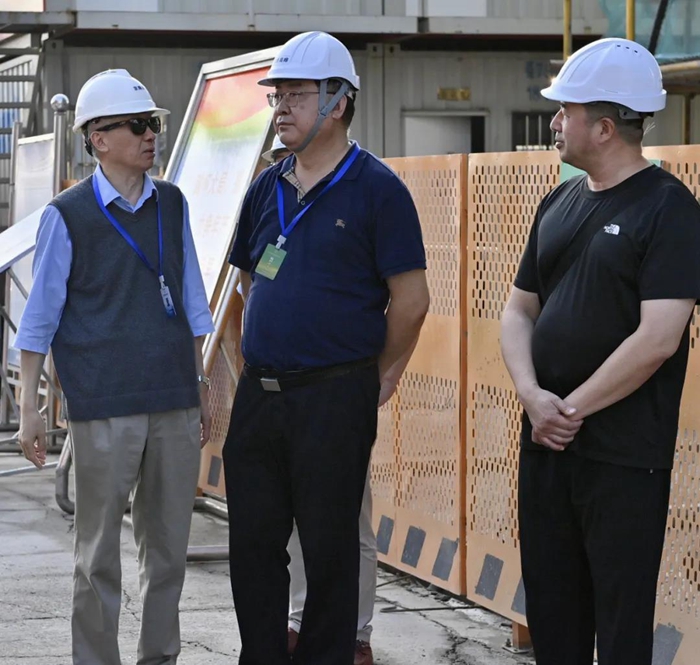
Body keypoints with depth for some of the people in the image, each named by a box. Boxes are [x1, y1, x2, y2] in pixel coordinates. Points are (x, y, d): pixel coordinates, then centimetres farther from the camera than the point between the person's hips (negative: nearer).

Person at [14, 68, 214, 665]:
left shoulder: (171, 204, 10)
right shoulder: (68, 216, -3)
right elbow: (40, 316, -1)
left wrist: (202, 386, 16)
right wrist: (29, 409, -4)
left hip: (174, 402, 4)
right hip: (103, 409, -4)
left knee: (169, 545, 10)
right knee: (99, 552, 2)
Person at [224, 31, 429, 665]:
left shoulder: (377, 188, -8)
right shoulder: (268, 188, 11)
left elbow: (411, 300, -9)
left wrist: (379, 375, -1)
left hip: (335, 398, -6)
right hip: (259, 392, 6)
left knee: (329, 546, 3)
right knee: (253, 542, 11)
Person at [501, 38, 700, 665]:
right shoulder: (559, 203, 12)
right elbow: (519, 310, 15)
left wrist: (573, 409, -12)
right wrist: (532, 394, -3)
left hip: (625, 455, -7)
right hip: (546, 443, 7)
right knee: (550, 608, 12)